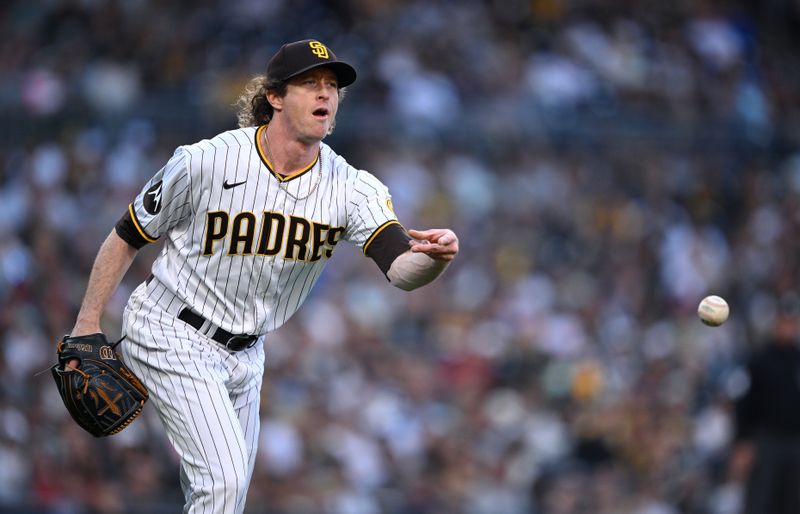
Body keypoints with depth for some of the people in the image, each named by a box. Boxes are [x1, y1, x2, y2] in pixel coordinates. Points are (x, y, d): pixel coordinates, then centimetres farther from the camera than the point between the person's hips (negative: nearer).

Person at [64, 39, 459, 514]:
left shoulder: (351, 188, -11)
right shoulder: (204, 162, -17)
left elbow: (401, 269, -26)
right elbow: (128, 237, -5)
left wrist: (435, 258, -49)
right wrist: (87, 326, -4)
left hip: (244, 354, 5)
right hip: (171, 336, -5)